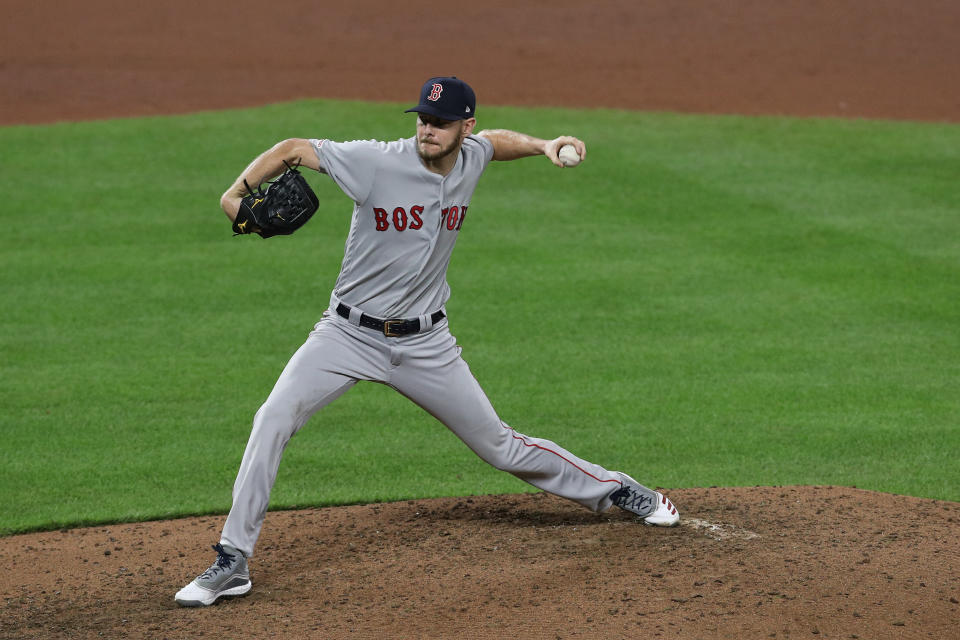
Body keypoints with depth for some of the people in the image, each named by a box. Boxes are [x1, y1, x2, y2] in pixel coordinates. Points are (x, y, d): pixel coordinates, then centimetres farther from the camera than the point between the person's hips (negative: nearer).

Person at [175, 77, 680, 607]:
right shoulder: (376, 162, -18)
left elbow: (496, 140, 22)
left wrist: (544, 145, 6)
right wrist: (235, 194, -28)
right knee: (273, 420, -23)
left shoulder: (471, 160, -3)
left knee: (500, 447, 11)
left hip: (425, 344, 3)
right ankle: (233, 560, -17)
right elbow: (293, 149, -14)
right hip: (349, 334, -3)